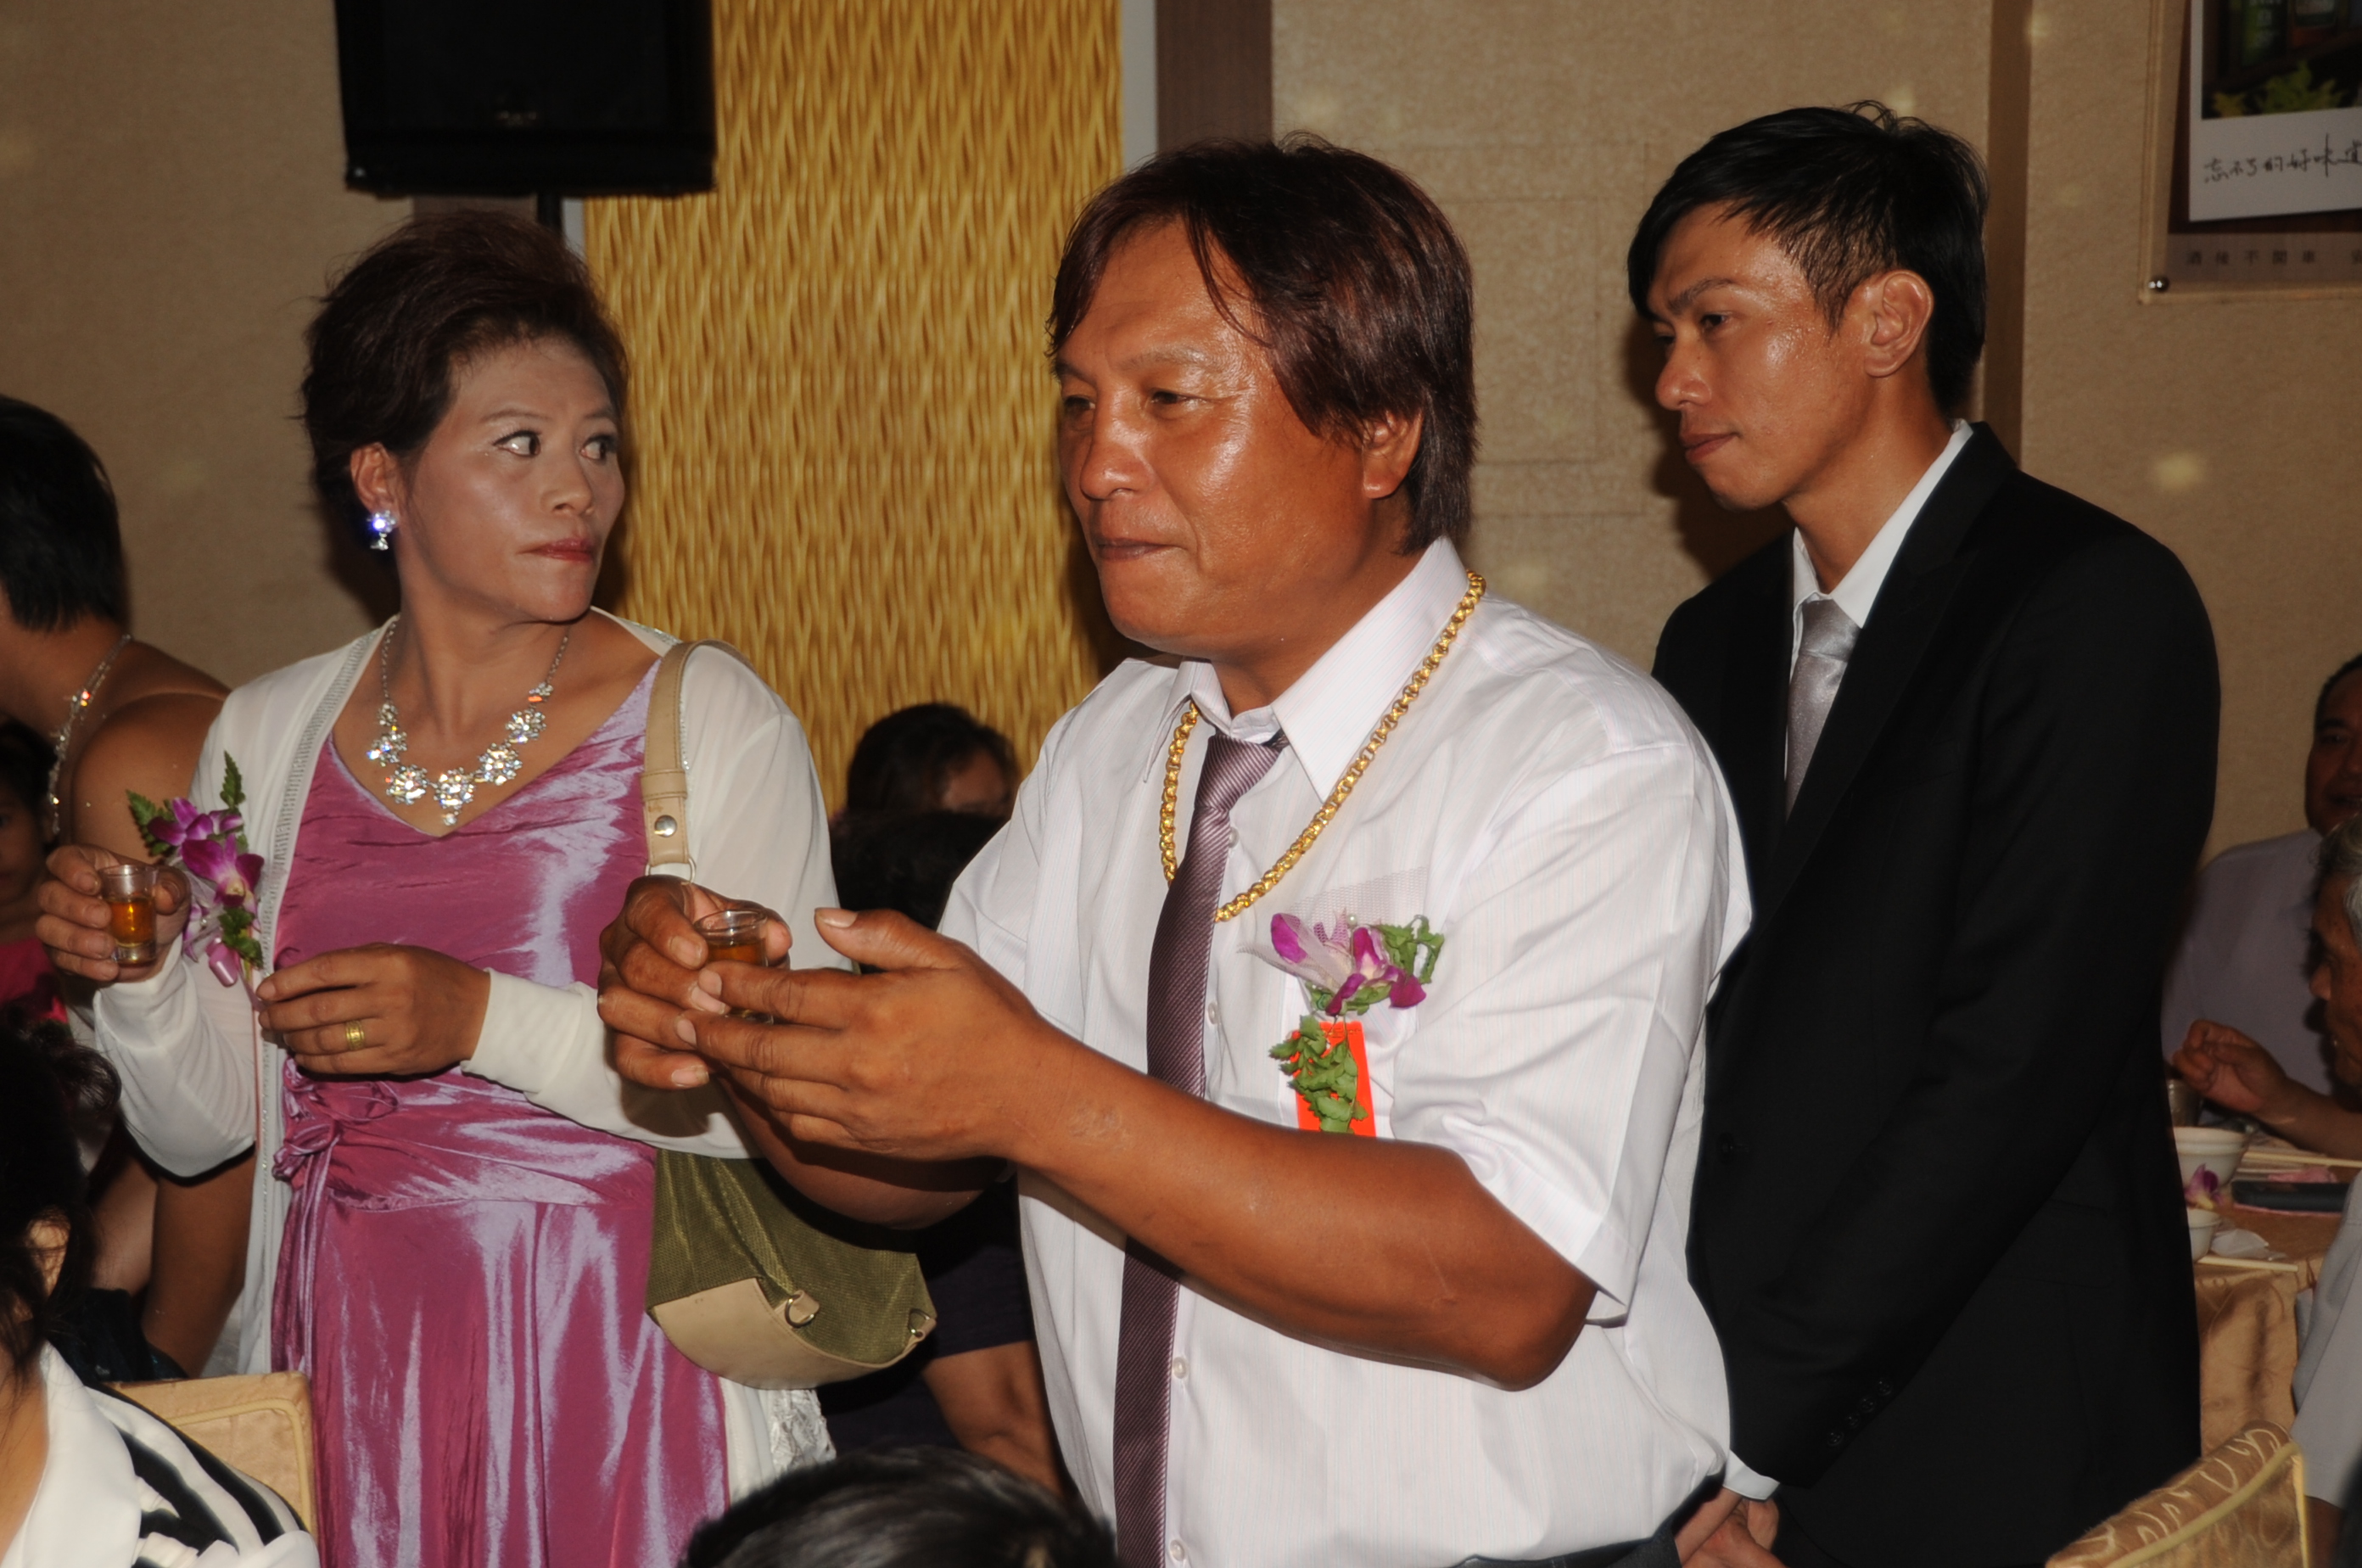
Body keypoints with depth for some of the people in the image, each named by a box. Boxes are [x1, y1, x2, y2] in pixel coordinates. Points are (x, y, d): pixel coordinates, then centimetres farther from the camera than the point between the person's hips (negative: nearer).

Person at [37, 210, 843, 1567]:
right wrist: (141, 978, -11)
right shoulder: (269, 734, 4)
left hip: (622, 1386, -3)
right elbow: (204, 1126, 8)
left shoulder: (713, 721, -7)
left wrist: (486, 1020, -22)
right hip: (352, 1380, 3)